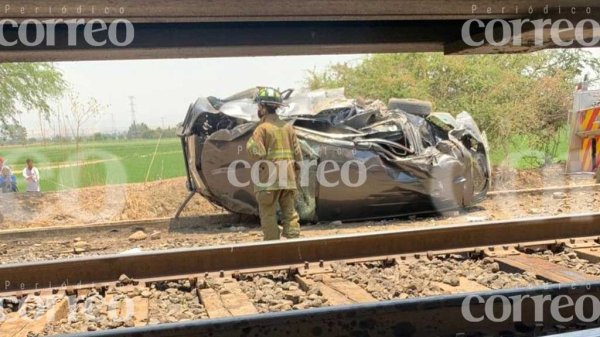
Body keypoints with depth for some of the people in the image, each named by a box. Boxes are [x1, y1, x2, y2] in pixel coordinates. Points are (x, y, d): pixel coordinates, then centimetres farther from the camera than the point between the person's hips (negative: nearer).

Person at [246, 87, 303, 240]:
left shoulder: (262, 128, -9)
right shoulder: (287, 127, 9)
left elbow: (258, 153, -18)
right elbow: (297, 153, 8)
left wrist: (250, 144, 2)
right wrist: (294, 172, 16)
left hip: (268, 179, -5)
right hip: (288, 178, 6)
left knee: (268, 214, 3)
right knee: (289, 212, 12)